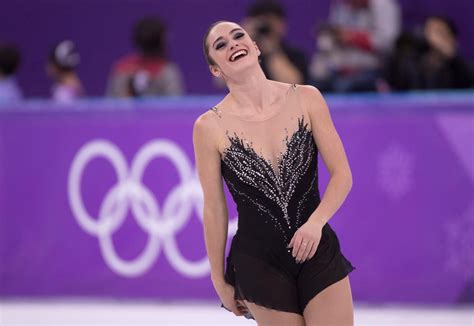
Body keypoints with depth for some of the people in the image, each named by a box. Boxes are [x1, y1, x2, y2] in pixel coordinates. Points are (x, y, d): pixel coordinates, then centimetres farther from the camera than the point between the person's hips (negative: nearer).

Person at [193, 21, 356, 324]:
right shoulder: (210, 126, -7)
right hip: (259, 262, -1)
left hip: (318, 252, 1)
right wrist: (220, 280, 6)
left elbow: (342, 174, -2)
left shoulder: (306, 99, -3)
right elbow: (215, 210, 0)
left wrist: (316, 221, -19)